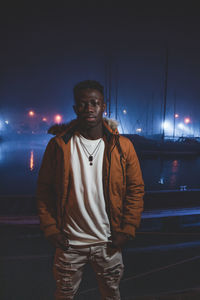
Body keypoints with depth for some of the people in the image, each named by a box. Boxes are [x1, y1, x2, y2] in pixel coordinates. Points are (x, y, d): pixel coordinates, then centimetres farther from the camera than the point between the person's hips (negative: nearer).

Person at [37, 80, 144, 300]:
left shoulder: (122, 146, -7)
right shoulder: (59, 144, -8)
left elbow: (136, 189, -1)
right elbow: (44, 189, -2)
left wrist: (127, 230, -6)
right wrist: (50, 228, -6)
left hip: (108, 242, 1)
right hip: (69, 242, 0)